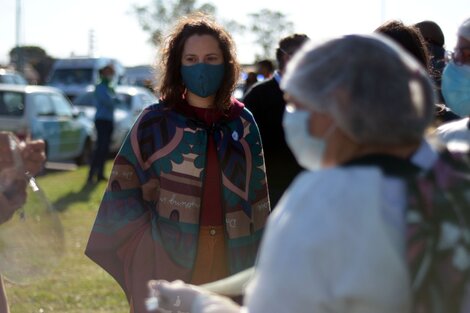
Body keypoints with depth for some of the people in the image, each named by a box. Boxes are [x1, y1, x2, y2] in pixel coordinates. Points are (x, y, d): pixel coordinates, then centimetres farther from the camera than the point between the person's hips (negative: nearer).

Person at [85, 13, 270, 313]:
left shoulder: (243, 122, 6)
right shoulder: (156, 121, -2)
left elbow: (257, 195, 9)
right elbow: (122, 188, -1)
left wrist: (257, 263, 6)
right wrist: (150, 238, -12)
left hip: (229, 260, 3)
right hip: (168, 261, -3)